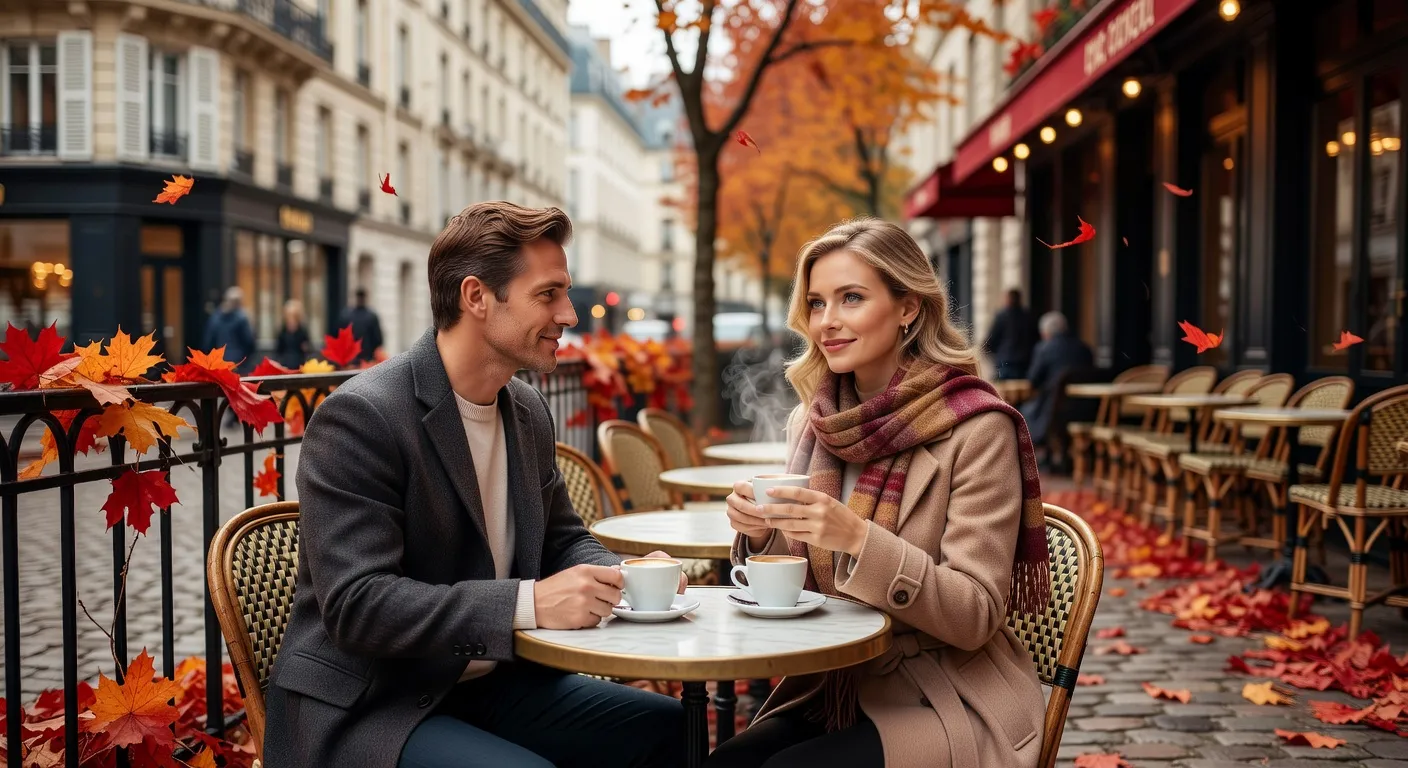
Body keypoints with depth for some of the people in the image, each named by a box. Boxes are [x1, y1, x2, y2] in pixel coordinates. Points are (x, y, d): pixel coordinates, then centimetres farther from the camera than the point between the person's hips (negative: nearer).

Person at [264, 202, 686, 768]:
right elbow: (355, 605, -25)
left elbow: (562, 540, 16)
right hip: (363, 713, -7)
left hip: (489, 683, 8)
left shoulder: (528, 411, 7)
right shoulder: (359, 417, -19)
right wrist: (528, 602, -31)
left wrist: (621, 575, -6)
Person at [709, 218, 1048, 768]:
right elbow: (802, 590, 10)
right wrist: (762, 534, -12)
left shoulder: (977, 429, -14)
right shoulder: (813, 423, 3)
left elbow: (976, 616, -16)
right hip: (835, 689, 5)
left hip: (951, 704, -4)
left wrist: (859, 539, -29)